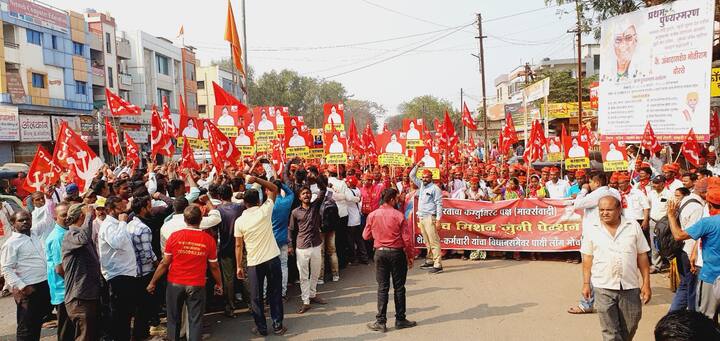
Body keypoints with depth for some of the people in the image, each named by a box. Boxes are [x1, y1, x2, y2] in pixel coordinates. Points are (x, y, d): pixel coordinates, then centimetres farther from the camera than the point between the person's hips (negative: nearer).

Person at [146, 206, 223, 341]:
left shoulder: (175, 236, -9)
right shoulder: (209, 239, -8)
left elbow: (164, 263, -5)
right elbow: (214, 266, 0)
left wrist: (153, 282, 8)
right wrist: (219, 284, 15)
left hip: (175, 284, 1)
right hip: (197, 285, -1)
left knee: (174, 318, 17)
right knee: (195, 320, 8)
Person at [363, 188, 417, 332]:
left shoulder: (372, 215, -3)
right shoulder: (399, 216, -11)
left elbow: (366, 236, 5)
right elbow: (407, 238, -10)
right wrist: (411, 256, 1)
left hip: (380, 252, 2)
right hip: (397, 253, -2)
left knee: (382, 287, 8)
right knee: (399, 287, 9)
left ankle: (380, 321, 8)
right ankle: (400, 319, 17)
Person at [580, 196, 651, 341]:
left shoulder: (633, 226, 2)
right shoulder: (591, 229, 1)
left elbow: (642, 256, 4)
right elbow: (587, 258, 5)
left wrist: (646, 283, 1)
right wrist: (586, 283, 2)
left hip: (630, 287, 1)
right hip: (603, 287, -1)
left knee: (629, 329, 11)